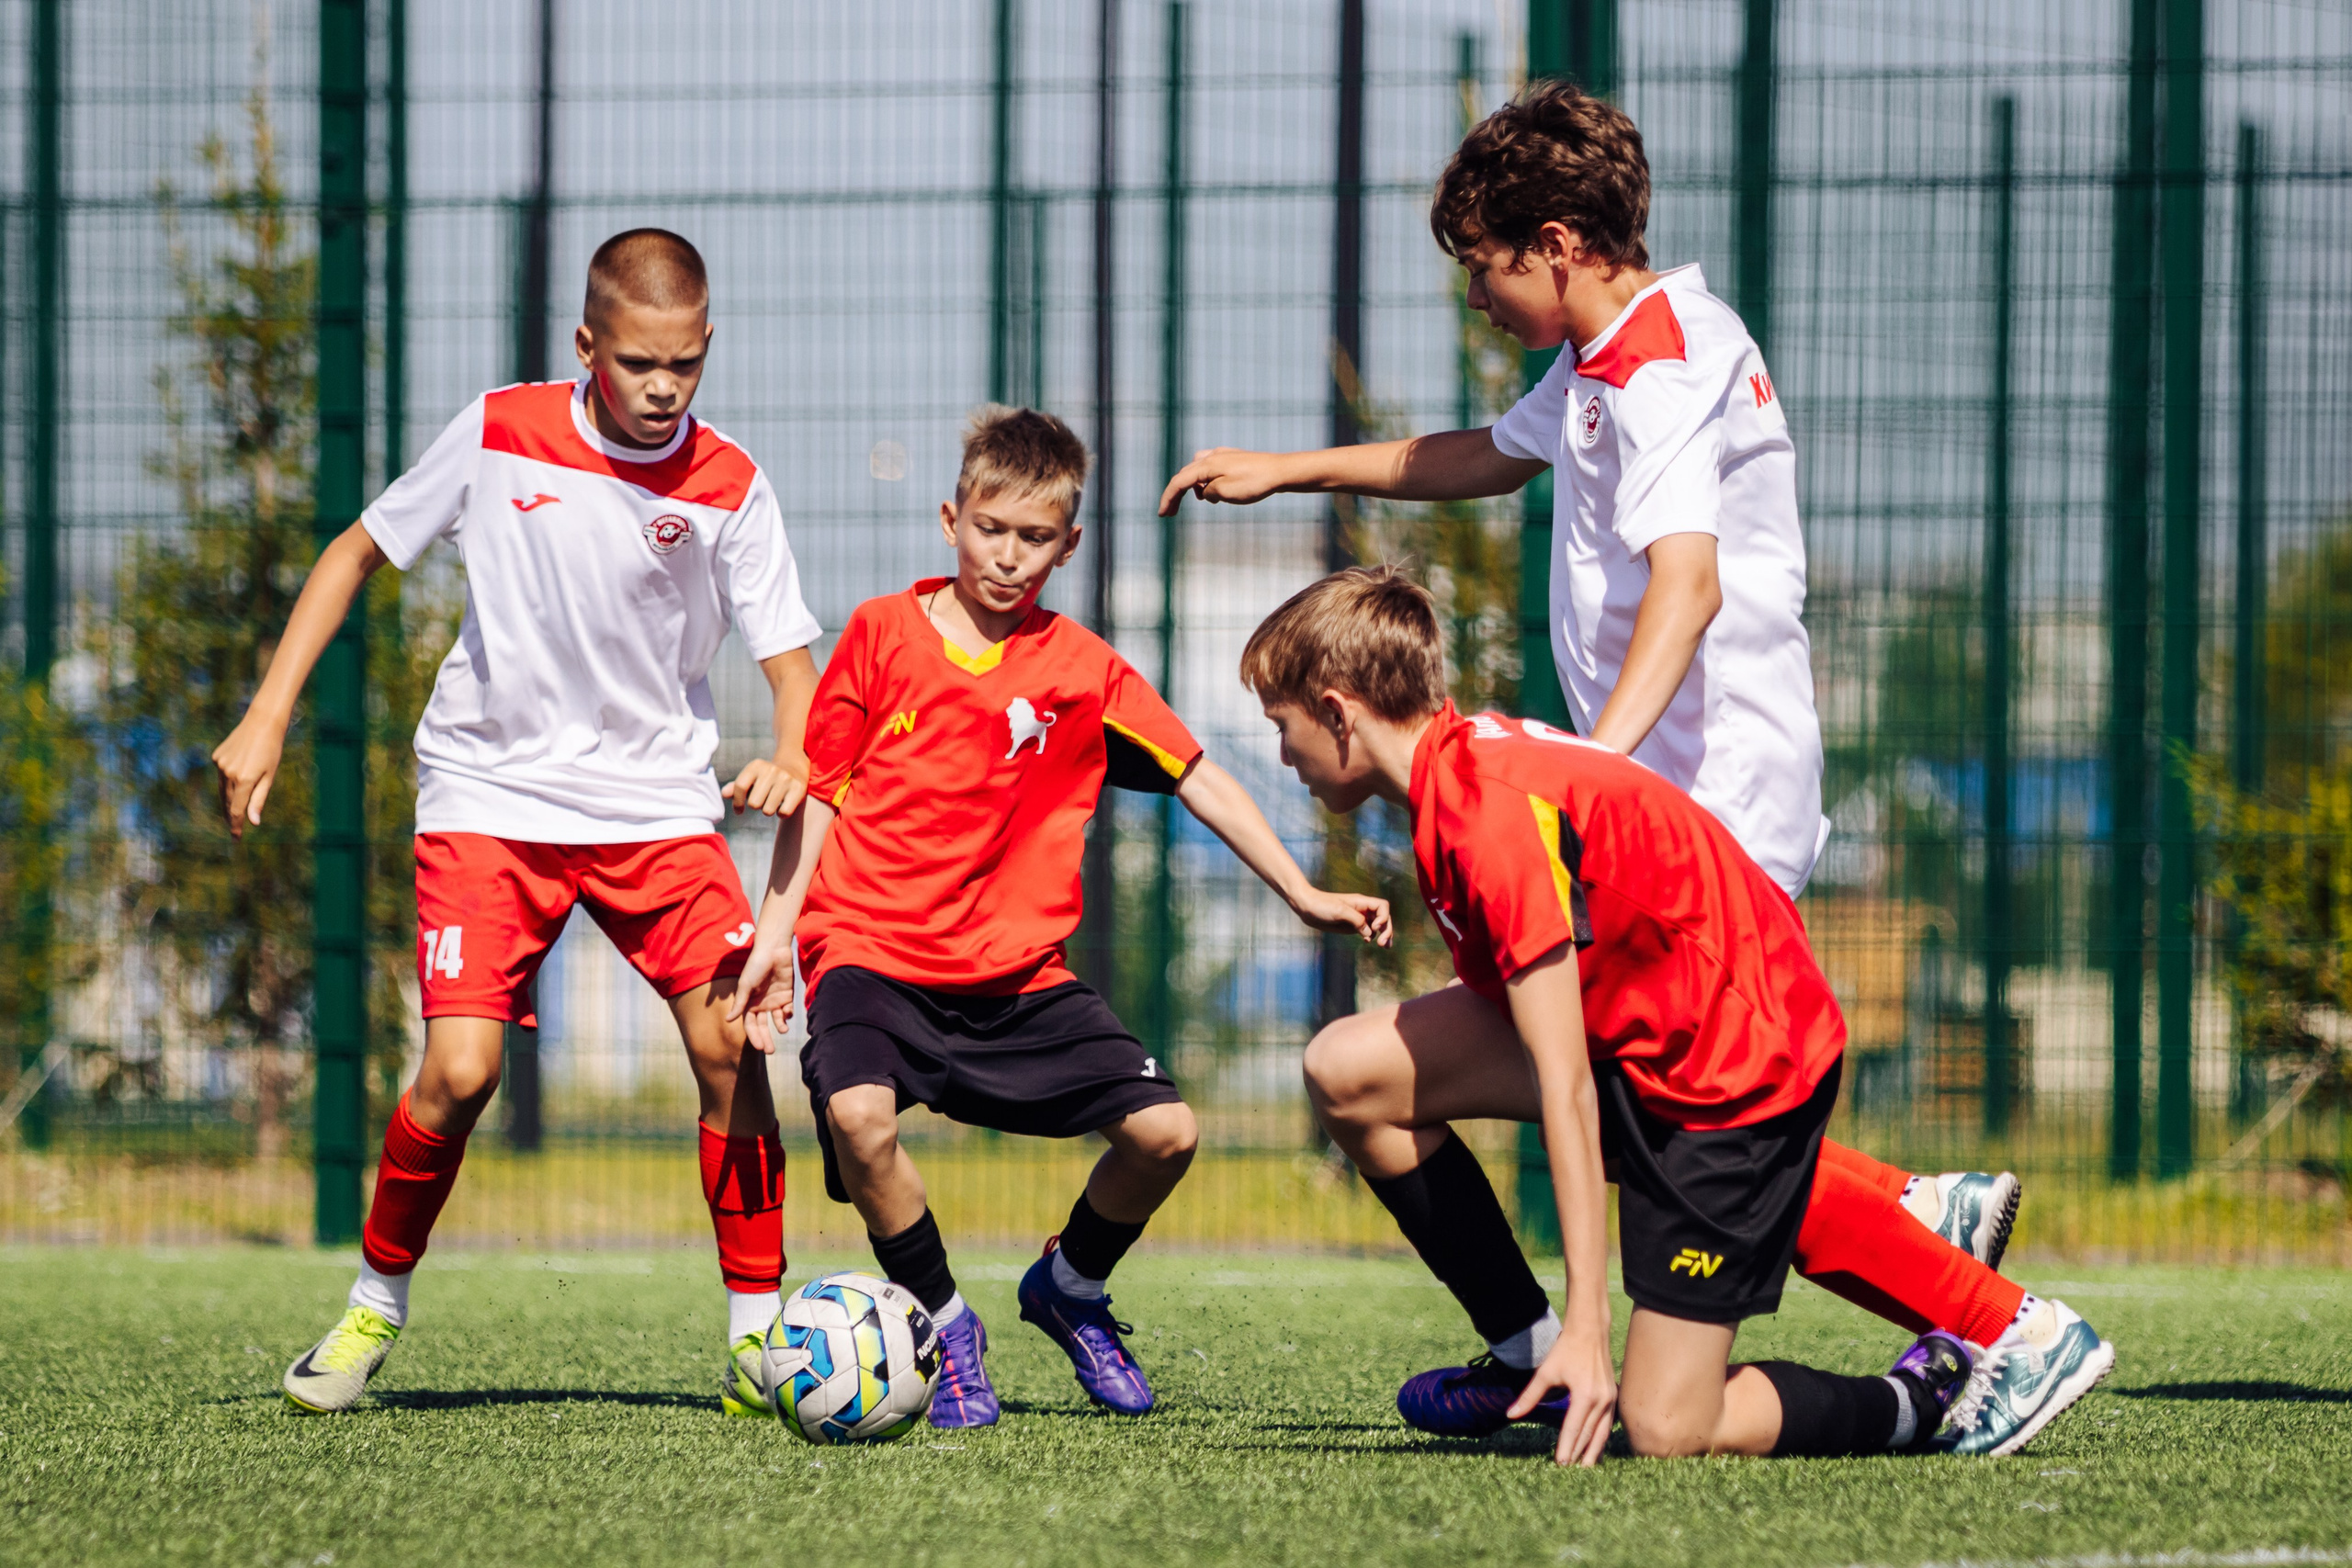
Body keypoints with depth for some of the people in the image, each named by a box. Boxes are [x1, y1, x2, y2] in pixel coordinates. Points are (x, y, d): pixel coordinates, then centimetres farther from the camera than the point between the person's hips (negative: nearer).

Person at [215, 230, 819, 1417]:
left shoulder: (727, 487, -6)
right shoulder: (500, 433, -6)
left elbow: (789, 659, -6)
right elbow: (361, 550, 6)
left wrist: (791, 759, -29)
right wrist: (266, 718, 0)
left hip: (657, 800, 1)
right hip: (492, 794, -1)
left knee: (731, 1043, -16)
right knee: (461, 1070, -15)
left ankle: (756, 1339, -5)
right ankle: (375, 1306, 9)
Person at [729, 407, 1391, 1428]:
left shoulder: (1085, 672, 5)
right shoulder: (883, 634, 2)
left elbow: (1200, 781, 9)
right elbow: (818, 790, 7)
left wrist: (1303, 896, 5)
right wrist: (775, 931, 1)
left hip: (1018, 970, 3)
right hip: (872, 949, -2)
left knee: (1164, 1130, -10)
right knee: (859, 1114, -32)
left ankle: (1068, 1287, 22)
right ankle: (943, 1321, -6)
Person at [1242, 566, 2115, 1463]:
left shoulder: (1493, 816, -26)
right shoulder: (1464, 759, 4)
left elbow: (1566, 1086, -28)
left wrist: (1589, 1329, -28)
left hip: (1738, 1066, -9)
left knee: (1666, 1432, -12)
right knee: (1348, 1070, -3)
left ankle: (1935, 1395, 9)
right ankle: (1526, 1351, 8)